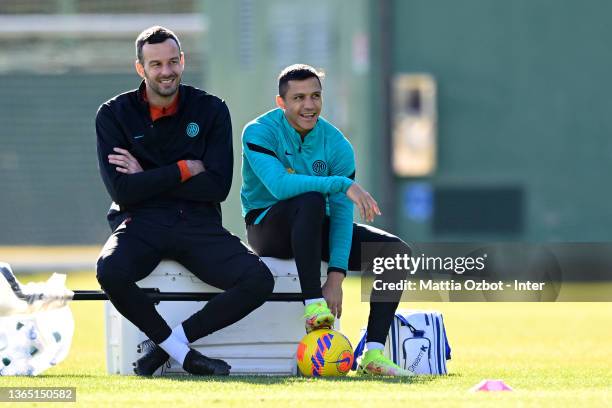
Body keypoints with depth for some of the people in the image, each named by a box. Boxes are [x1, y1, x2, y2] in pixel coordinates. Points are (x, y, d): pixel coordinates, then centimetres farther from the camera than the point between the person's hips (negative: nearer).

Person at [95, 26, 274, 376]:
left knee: (259, 280, -24)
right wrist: (184, 170, -8)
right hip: (141, 223, -2)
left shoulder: (211, 110, 5)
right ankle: (183, 355, -17)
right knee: (110, 271, -37)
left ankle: (167, 343, -13)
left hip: (199, 226, 2)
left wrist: (149, 178, -6)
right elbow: (122, 190, -9)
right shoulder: (114, 115, 2)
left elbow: (218, 187, -4)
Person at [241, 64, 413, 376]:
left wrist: (336, 275, -22)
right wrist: (343, 184, -36)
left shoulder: (337, 145, -4)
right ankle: (312, 303, -40)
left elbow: (341, 213, -11)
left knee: (397, 250, -11)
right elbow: (278, 185, -33)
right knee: (311, 200, -37)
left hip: (315, 229, 5)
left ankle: (374, 352, -19)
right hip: (267, 227, -5)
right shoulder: (260, 132, -15)